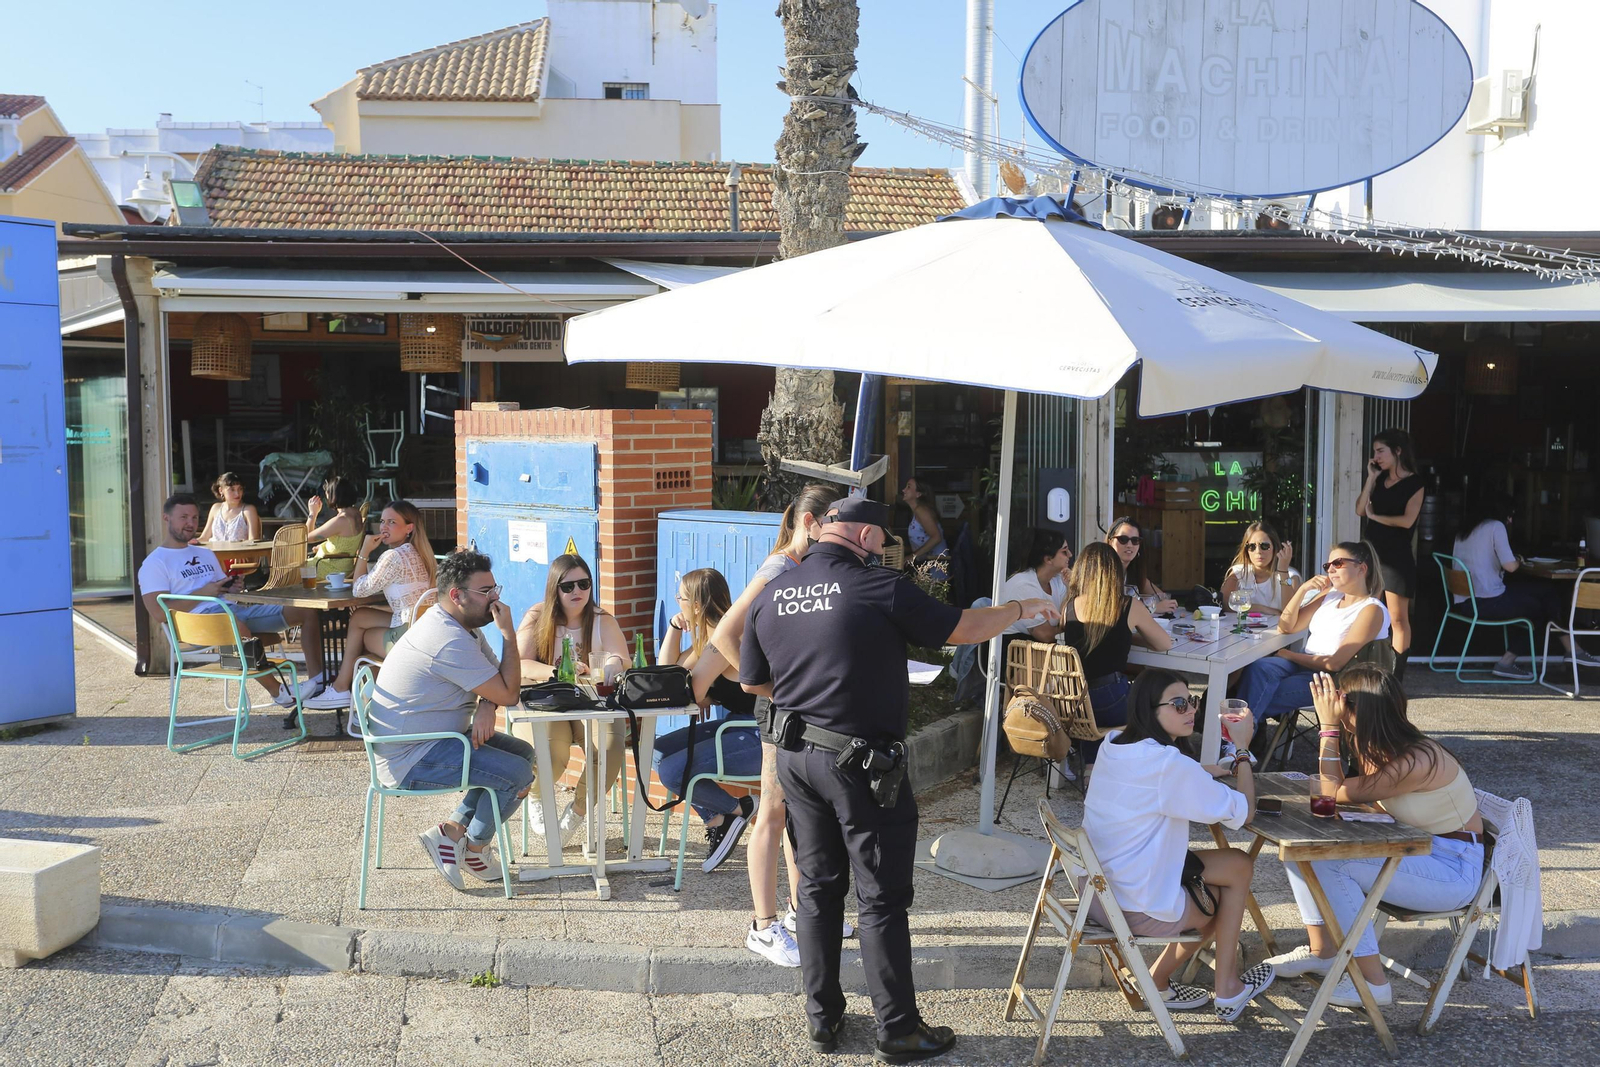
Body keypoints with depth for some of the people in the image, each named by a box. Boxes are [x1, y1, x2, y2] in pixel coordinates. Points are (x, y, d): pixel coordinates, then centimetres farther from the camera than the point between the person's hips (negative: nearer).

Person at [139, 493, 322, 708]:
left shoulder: (206, 554, 28)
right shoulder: (154, 563, 4)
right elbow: (159, 612, -10)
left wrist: (233, 588, 4)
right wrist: (203, 593, -11)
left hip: (236, 609, 8)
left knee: (307, 612, -4)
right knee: (237, 626, -44)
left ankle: (316, 679, -13)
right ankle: (278, 693, -33)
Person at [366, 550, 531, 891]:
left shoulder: (463, 627, 8)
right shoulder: (450, 642, -26)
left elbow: (496, 681, 9)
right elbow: (509, 694, -21)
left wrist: (486, 706, -14)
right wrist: (509, 633, -19)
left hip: (435, 738, 11)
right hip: (410, 761, -11)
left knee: (523, 752, 8)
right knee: (518, 774, -16)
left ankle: (453, 830, 10)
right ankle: (474, 847, 7)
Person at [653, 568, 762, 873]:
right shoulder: (708, 637, 11)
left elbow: (694, 695, -21)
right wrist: (674, 627, 7)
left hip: (755, 736, -11)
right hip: (734, 727, 11)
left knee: (672, 771, -18)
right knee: (659, 752, 7)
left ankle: (737, 810, 4)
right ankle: (716, 821, 11)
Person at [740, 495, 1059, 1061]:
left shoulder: (771, 595, 2)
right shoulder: (876, 587, -15)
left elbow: (752, 682, 11)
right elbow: (961, 629, -7)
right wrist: (1022, 608, 9)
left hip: (796, 755, 6)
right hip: (863, 763, -6)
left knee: (818, 887, 17)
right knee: (882, 898, 5)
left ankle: (823, 1019, 26)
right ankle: (898, 1030, 16)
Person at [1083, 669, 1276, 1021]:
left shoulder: (1113, 744, 3)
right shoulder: (1170, 764, -22)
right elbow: (1244, 812, -13)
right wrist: (1243, 749, -2)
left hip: (1093, 891, 7)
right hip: (1136, 910, -7)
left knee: (1235, 865, 19)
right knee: (1238, 867, 14)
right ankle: (1227, 990, 27)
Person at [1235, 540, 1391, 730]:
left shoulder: (1372, 610, -9)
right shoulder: (1330, 594, 13)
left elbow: (1335, 663, -14)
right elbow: (1286, 626, 10)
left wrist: (1288, 655, -7)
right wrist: (1303, 589, -3)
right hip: (1304, 663, 6)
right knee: (1258, 668, -27)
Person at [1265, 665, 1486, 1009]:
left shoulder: (1415, 763, -29)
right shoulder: (1380, 748, -2)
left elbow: (1336, 793, -22)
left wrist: (1329, 727, -20)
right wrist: (1330, 725, -6)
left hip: (1453, 871, -9)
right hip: (1416, 849, 9)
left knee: (1329, 863, -25)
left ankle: (1373, 982, -12)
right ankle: (1322, 951, 7)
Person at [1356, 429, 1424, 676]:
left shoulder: (1415, 483, -4)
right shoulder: (1380, 479, 14)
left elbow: (1407, 520, -15)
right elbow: (1360, 510, 3)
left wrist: (1375, 516, -4)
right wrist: (1371, 479, -1)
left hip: (1396, 556, -6)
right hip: (1370, 552, 6)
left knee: (1398, 618, -3)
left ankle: (1396, 678, -2)